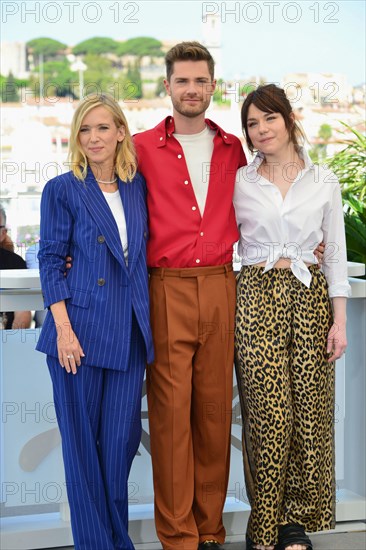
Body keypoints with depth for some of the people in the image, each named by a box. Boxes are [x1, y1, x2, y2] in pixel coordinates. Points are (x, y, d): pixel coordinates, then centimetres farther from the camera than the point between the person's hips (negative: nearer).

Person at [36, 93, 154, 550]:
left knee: (122, 436, 5)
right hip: (81, 328, -3)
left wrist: (147, 319, 5)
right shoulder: (62, 190, -1)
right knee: (83, 439, 3)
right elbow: (50, 263, -3)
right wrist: (63, 328, -11)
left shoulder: (138, 187, 10)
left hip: (129, 331, 3)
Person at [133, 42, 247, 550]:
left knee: (215, 406, 5)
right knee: (170, 408, -3)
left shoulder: (233, 149, 13)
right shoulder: (142, 149, 4)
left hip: (220, 286, 3)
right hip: (167, 291, -2)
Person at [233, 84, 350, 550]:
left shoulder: (324, 182, 7)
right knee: (267, 411, -6)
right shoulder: (238, 183, 6)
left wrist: (339, 320, 1)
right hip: (256, 297, -1)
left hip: (310, 297, 1)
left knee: (308, 408, 0)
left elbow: (336, 254, 7)